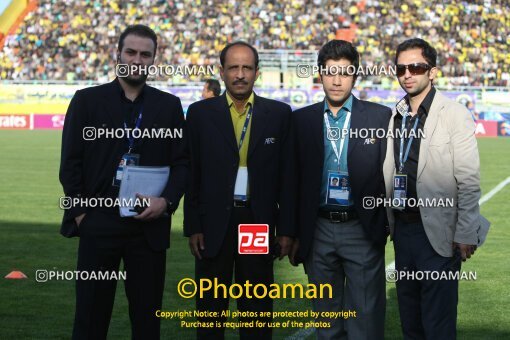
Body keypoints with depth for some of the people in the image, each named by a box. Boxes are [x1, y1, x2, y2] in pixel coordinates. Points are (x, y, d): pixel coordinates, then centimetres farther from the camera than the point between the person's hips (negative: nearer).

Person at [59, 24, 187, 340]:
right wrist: (79, 213, -5)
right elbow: (71, 162, 2)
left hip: (149, 225, 1)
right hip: (98, 222, -1)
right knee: (91, 313, 4)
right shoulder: (87, 100, 4)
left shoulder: (169, 106, 8)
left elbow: (182, 161, 6)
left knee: (147, 314, 7)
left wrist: (167, 201, -10)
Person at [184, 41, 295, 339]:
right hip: (214, 224, 0)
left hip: (260, 223, 0)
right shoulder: (200, 113, 2)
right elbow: (192, 174, 2)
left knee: (258, 308, 8)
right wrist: (193, 227, -2)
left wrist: (286, 228, 0)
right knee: (210, 307, 8)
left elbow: (287, 175, 3)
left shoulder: (279, 113, 3)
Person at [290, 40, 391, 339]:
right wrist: (295, 234, 6)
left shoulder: (380, 117, 0)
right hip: (318, 232, 3)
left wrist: (390, 225, -5)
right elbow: (295, 180, 9)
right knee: (326, 316, 13)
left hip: (363, 230, -2)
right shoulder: (302, 120, 7)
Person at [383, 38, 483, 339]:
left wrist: (466, 235, -15)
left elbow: (469, 181, -11)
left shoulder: (455, 115, -9)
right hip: (402, 228, 6)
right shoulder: (395, 117, 9)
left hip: (437, 232, -6)